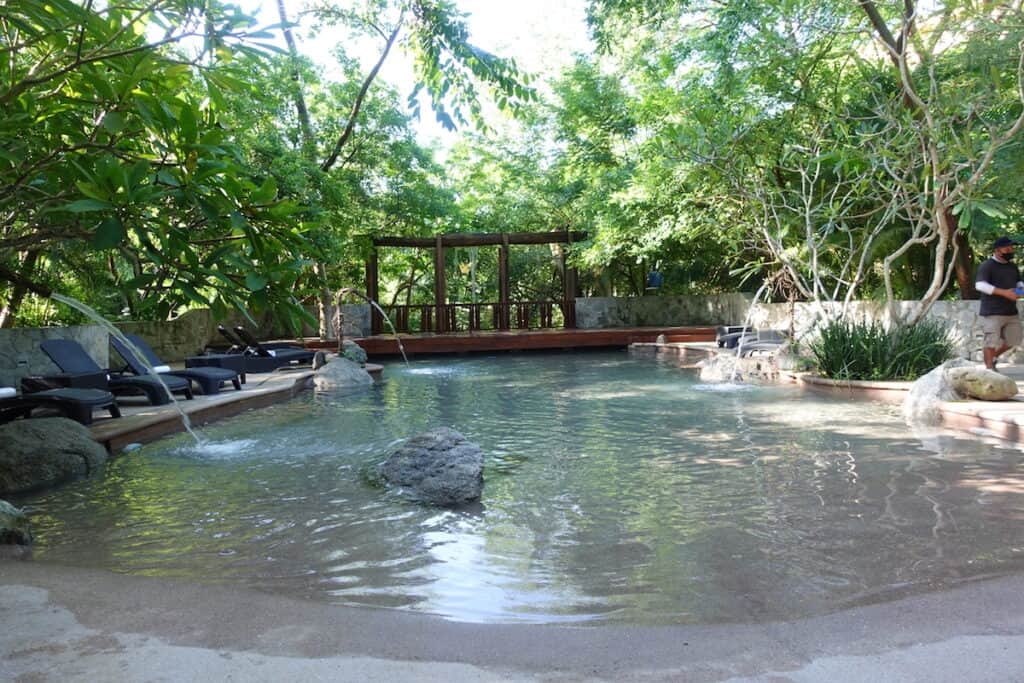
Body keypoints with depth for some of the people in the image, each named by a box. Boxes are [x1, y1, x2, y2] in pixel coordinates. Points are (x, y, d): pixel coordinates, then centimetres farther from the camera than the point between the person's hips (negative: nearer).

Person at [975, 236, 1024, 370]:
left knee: (1013, 340, 9)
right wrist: (1003, 292, -27)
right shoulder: (987, 265, -7)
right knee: (992, 342, -6)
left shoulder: (1012, 266, 17)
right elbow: (980, 285, -20)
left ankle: (993, 357, 30)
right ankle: (989, 368, 3)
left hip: (1011, 312, 7)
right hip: (993, 312, -7)